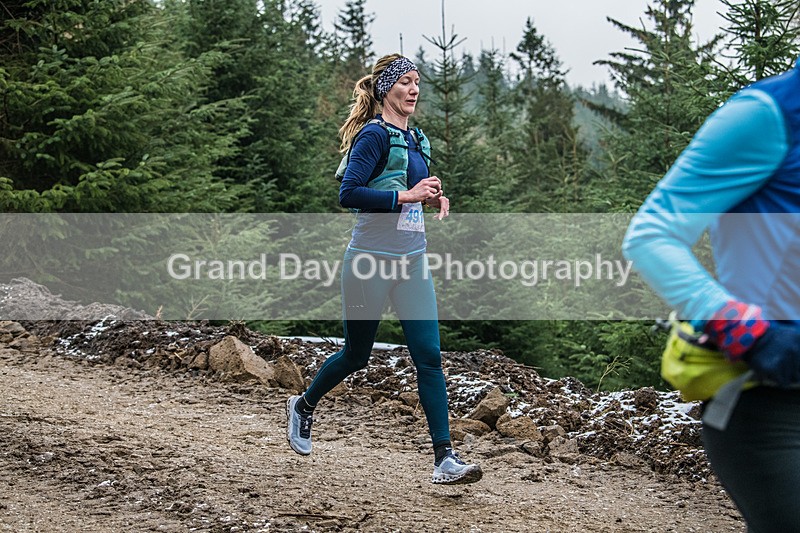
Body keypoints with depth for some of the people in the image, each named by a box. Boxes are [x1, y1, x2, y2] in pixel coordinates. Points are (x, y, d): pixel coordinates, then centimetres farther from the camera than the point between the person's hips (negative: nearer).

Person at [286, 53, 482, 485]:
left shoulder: (415, 139, 13)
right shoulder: (374, 135, -11)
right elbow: (349, 194, -20)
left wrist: (432, 198, 4)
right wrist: (406, 196, -23)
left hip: (412, 261, 7)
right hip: (371, 260, -6)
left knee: (429, 357, -4)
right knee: (356, 354, 9)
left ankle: (445, 460, -5)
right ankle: (303, 406, 38)